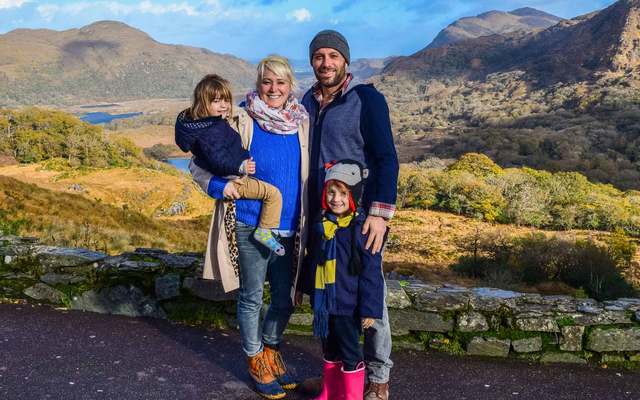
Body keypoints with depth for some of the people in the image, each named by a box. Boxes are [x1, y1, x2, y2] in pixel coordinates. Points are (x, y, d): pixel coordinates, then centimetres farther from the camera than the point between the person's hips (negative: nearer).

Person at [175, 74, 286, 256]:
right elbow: (218, 159, -33)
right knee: (273, 193, -12)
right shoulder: (212, 131, -26)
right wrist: (241, 166, -40)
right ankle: (264, 232, -6)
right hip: (232, 182, -11)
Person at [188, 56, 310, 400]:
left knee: (285, 300, 14)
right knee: (251, 298, 9)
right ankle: (256, 362, 30)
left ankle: (271, 351, 40)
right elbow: (198, 164, -1)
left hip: (289, 228, 4)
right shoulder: (241, 121, -7)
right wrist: (219, 185, -19)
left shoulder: (302, 123, 4)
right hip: (250, 226, -4)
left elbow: (308, 174, 14)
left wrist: (306, 225, 7)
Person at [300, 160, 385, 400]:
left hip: (347, 306, -7)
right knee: (330, 351, 20)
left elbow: (371, 272, -16)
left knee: (350, 353, 7)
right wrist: (306, 289, 23)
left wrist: (369, 309, -16)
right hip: (323, 303, 7)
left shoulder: (361, 228, -16)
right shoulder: (322, 224, 5)